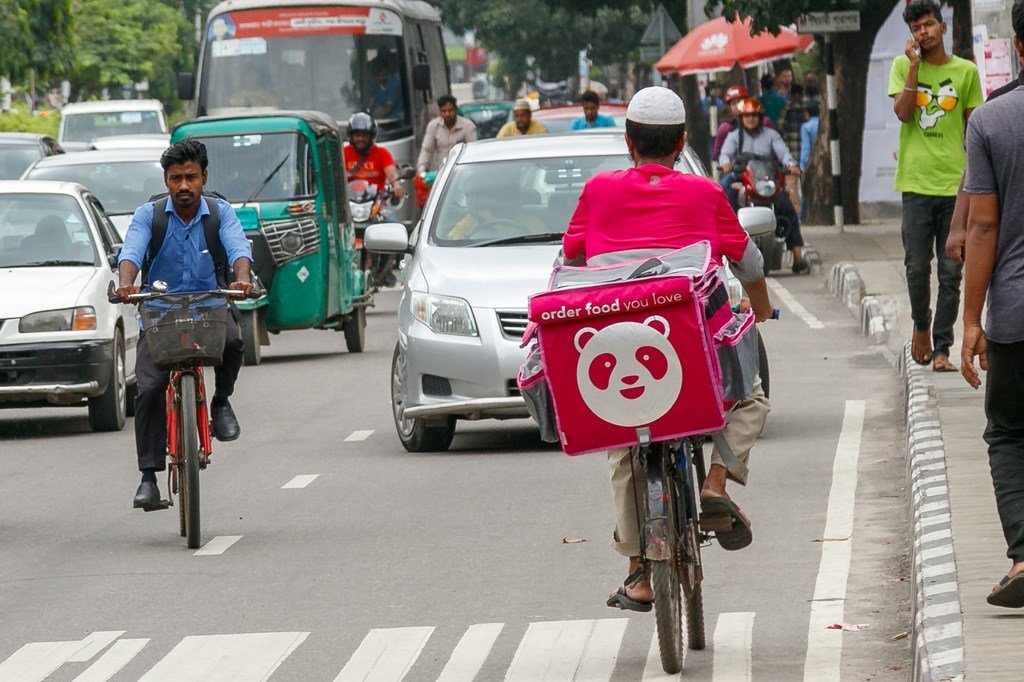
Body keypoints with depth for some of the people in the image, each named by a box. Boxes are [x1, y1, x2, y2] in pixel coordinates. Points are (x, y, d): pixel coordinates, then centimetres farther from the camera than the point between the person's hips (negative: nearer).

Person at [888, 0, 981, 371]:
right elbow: (903, 113, -8)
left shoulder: (966, 72, 7)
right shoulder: (903, 66, 6)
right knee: (917, 267, 0)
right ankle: (921, 325, 26)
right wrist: (915, 65, -10)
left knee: (951, 272, 0)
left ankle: (941, 350, 3)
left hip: (955, 185, 1)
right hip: (917, 183, -1)